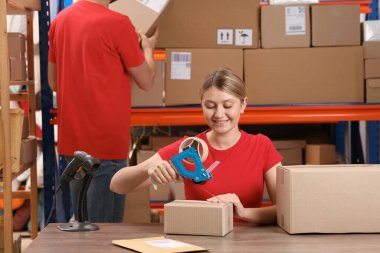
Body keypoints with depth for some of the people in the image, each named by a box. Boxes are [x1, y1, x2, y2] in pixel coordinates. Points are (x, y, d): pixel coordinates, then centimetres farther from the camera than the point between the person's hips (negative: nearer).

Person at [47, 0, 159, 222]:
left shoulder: (60, 20, 6)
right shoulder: (117, 23, -14)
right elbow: (146, 81, -3)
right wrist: (148, 48, 17)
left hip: (71, 140, 7)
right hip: (106, 143, -7)